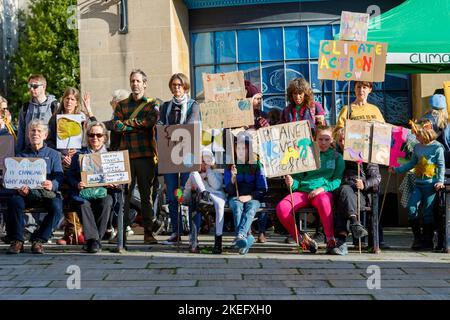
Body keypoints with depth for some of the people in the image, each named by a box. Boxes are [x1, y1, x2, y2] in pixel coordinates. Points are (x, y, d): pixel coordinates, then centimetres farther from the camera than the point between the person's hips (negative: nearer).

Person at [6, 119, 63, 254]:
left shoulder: (53, 154, 16)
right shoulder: (21, 155, 20)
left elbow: (59, 176, 2)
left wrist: (52, 185, -24)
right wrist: (19, 188, -18)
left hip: (48, 192, -1)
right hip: (27, 192, 1)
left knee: (56, 207, -32)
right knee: (14, 201, -31)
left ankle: (38, 240, -17)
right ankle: (17, 241, -21)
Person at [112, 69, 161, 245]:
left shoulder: (153, 103, 12)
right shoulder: (122, 105, 16)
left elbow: (152, 120, -9)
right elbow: (117, 126, 0)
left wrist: (129, 122, -4)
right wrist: (140, 124, -5)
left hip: (146, 153, -1)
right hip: (125, 153, 1)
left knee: (146, 193, 1)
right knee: (124, 192, -3)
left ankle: (148, 232, 4)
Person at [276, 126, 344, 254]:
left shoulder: (336, 157, 14)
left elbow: (338, 180, 5)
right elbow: (298, 177, 15)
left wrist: (322, 188, -13)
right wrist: (292, 183, -9)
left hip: (324, 191, -2)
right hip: (303, 191, 2)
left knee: (323, 201, -42)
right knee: (282, 208, -28)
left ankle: (331, 242, -32)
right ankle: (302, 239, -7)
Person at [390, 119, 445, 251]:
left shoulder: (437, 147, -4)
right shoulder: (417, 147, 12)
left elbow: (441, 166, -5)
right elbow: (412, 163, 20)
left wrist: (440, 181, -16)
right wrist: (396, 170, 15)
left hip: (431, 184, -5)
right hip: (418, 184, 5)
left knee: (428, 212, -2)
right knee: (411, 208, -9)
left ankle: (427, 241, 10)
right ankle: (417, 238, 3)